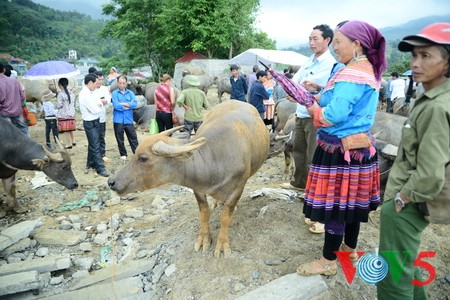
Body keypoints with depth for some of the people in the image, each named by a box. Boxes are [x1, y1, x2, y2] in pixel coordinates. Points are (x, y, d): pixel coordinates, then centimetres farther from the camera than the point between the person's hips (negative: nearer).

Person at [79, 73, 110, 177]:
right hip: (90, 123, -9)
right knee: (95, 146, -4)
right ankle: (100, 168, 2)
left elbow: (99, 102, 10)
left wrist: (98, 104, -10)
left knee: (93, 144, 20)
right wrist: (99, 107, -3)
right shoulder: (85, 94, -22)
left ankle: (90, 163, 34)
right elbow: (95, 110, -22)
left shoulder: (90, 92, 7)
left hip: (95, 121, 9)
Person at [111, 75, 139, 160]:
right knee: (120, 139, 9)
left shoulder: (130, 93, 7)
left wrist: (122, 104, -12)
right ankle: (123, 154, 23)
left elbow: (135, 103, -8)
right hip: (118, 120, -1)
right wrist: (129, 105, -6)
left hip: (129, 119, 1)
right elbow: (116, 106, -14)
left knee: (133, 137, 4)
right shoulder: (114, 93, -1)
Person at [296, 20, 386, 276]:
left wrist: (315, 110, -5)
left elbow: (334, 115, -25)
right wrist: (322, 101, 8)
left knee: (334, 202, 1)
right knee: (352, 200, 20)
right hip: (361, 145, 10)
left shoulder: (352, 73, -20)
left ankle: (328, 262, 16)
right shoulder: (371, 71, 12)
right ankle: (351, 248, 37)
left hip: (340, 148, -10)